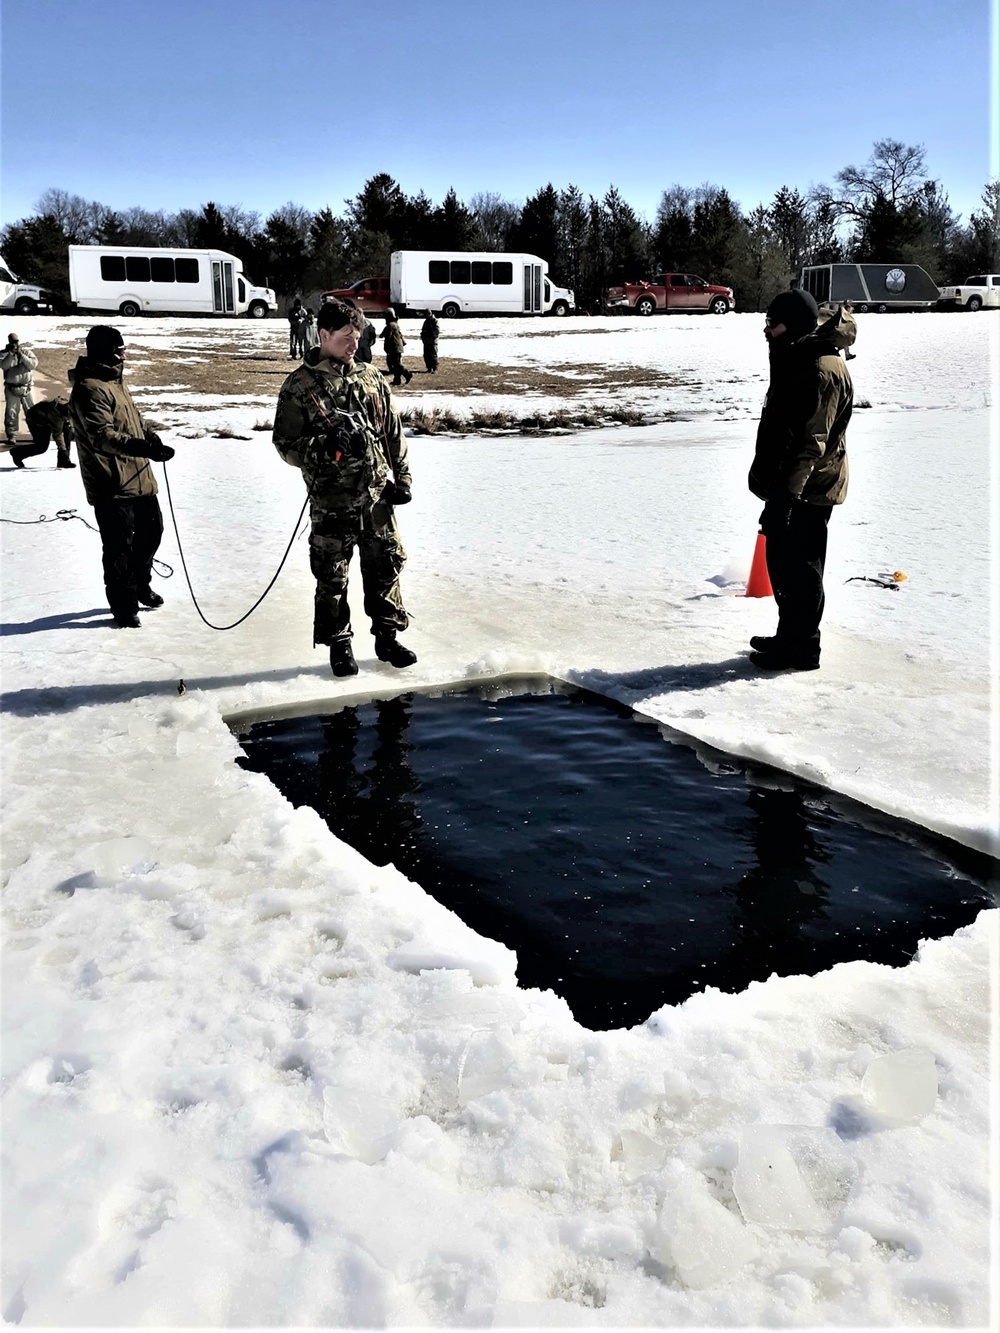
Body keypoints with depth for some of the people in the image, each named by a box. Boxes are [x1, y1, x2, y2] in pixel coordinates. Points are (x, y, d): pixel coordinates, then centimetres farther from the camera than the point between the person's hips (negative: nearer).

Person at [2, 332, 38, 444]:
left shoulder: (27, 352, 5)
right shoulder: (4, 353, 2)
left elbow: (34, 364, -10)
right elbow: (4, 365, -15)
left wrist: (21, 355, -16)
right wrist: (11, 353, -21)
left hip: (27, 387, 1)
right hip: (11, 388, -1)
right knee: (11, 413, 0)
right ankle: (11, 435, 7)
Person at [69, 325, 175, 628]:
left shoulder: (115, 380, 14)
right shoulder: (90, 389, -18)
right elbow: (104, 437, -28)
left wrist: (150, 436, 6)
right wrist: (145, 448, -39)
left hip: (139, 479, 10)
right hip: (112, 486, -10)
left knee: (151, 530, 20)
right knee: (119, 546, -2)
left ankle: (140, 586, 40)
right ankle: (123, 606, 11)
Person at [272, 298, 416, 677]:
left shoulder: (371, 379, 9)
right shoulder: (300, 385, -3)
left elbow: (394, 433, 14)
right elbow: (285, 443, -4)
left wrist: (401, 477, 9)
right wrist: (324, 447, -20)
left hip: (377, 494, 4)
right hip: (331, 500, -3)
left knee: (385, 566, 10)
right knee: (332, 576, 4)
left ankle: (387, 637, 24)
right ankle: (338, 645, 19)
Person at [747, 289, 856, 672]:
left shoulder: (823, 371, -19)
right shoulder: (797, 361, 15)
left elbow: (811, 442, -27)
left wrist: (785, 493, -33)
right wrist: (767, 476, 27)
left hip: (807, 492, -10)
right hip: (788, 486, 10)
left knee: (799, 568, -3)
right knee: (781, 561, 17)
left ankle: (801, 650, 7)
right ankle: (789, 636, 30)